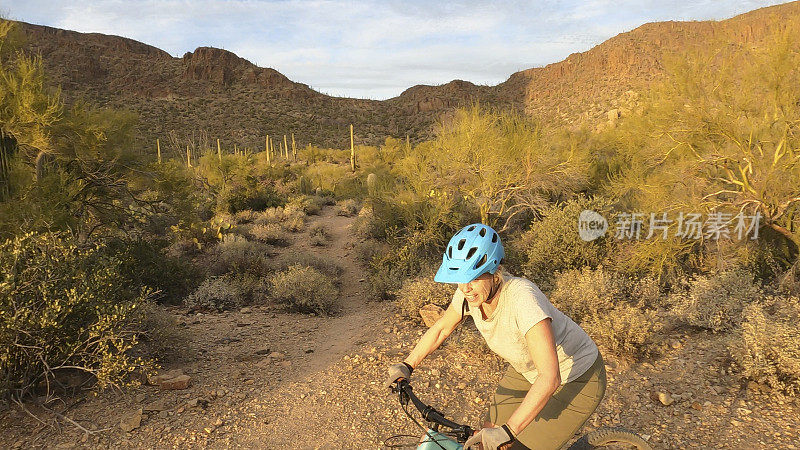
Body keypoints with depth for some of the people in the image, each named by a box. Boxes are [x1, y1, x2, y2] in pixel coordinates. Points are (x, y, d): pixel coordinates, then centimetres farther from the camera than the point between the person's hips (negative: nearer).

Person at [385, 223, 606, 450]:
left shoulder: (522, 298, -38)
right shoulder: (470, 291, -18)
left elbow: (550, 379, -43)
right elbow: (440, 329, 2)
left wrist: (507, 432, -47)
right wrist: (406, 365, -7)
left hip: (577, 379, -6)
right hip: (528, 370, 6)